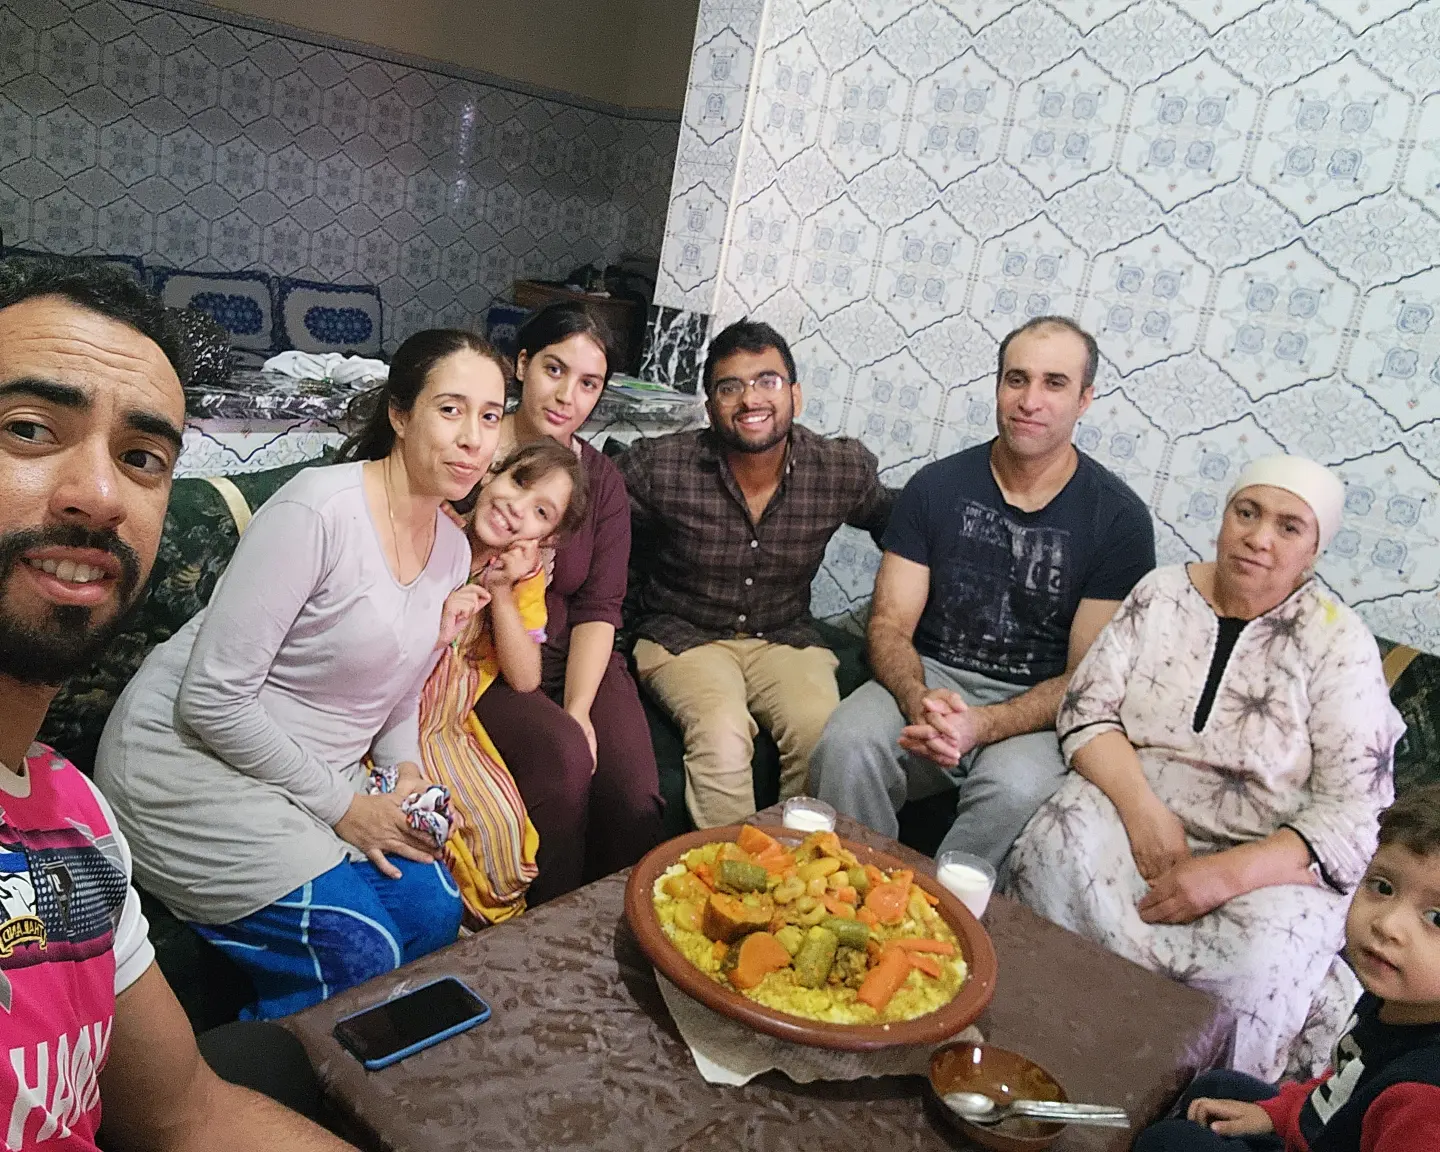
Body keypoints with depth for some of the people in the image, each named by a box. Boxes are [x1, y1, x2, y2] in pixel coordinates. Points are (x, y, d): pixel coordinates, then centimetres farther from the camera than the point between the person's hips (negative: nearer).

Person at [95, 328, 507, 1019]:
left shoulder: (452, 550, 2)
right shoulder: (318, 509, -23)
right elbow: (210, 698, -23)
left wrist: (408, 778, -6)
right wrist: (342, 805, -17)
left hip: (315, 773, 8)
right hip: (185, 760, -8)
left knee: (434, 914, -6)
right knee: (358, 954, -19)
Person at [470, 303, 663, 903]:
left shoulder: (601, 480, 8)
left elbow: (599, 607, 2)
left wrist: (578, 708, -13)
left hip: (574, 657, 3)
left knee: (636, 800, -21)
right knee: (563, 756, -31)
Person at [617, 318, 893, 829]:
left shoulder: (844, 469, -6)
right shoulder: (658, 466, -13)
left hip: (785, 638, 2)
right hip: (683, 635, -2)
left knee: (821, 730, -26)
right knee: (721, 732, -30)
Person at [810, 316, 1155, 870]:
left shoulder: (1119, 518, -4)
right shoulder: (936, 486, 2)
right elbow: (890, 626, 0)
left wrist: (983, 726, -24)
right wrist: (919, 702, -23)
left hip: (1034, 710, -1)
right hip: (929, 680, 2)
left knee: (1017, 789, -35)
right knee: (847, 743, -29)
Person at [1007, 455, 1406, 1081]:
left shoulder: (1339, 643, -4)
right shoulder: (1163, 594, 5)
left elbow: (1354, 814, -9)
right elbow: (1087, 710, 0)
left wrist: (1228, 873, -22)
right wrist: (1143, 809, -18)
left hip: (1268, 862, -1)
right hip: (1137, 810, 2)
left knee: (1255, 958, -32)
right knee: (1056, 852, -30)